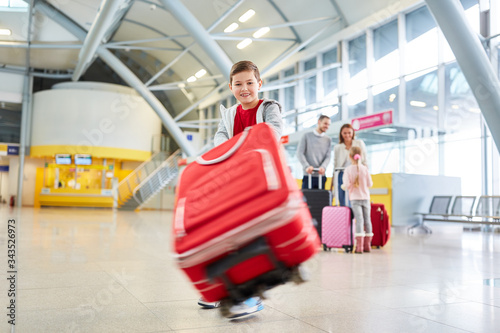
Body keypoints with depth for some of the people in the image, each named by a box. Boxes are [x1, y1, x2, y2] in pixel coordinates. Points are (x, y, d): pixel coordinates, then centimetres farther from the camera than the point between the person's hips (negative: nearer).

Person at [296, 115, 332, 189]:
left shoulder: (328, 139, 13)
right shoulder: (306, 136, 7)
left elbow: (328, 156, 5)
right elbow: (300, 153, -1)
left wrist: (323, 167, -16)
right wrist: (306, 166, -17)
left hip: (321, 175, 2)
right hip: (308, 175, -2)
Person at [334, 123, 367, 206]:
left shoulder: (360, 143, 9)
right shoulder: (337, 148, 9)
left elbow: (365, 162, 10)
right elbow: (335, 165, 11)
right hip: (342, 176, 1)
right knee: (342, 203, 0)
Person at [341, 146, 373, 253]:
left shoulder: (348, 169, -8)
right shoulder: (365, 169, -2)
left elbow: (347, 185, -14)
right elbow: (370, 184, -1)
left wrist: (343, 186, 8)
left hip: (355, 198, -2)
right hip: (366, 198, 2)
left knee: (359, 219, -7)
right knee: (367, 219, 10)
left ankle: (359, 246, -13)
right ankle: (367, 245, 17)